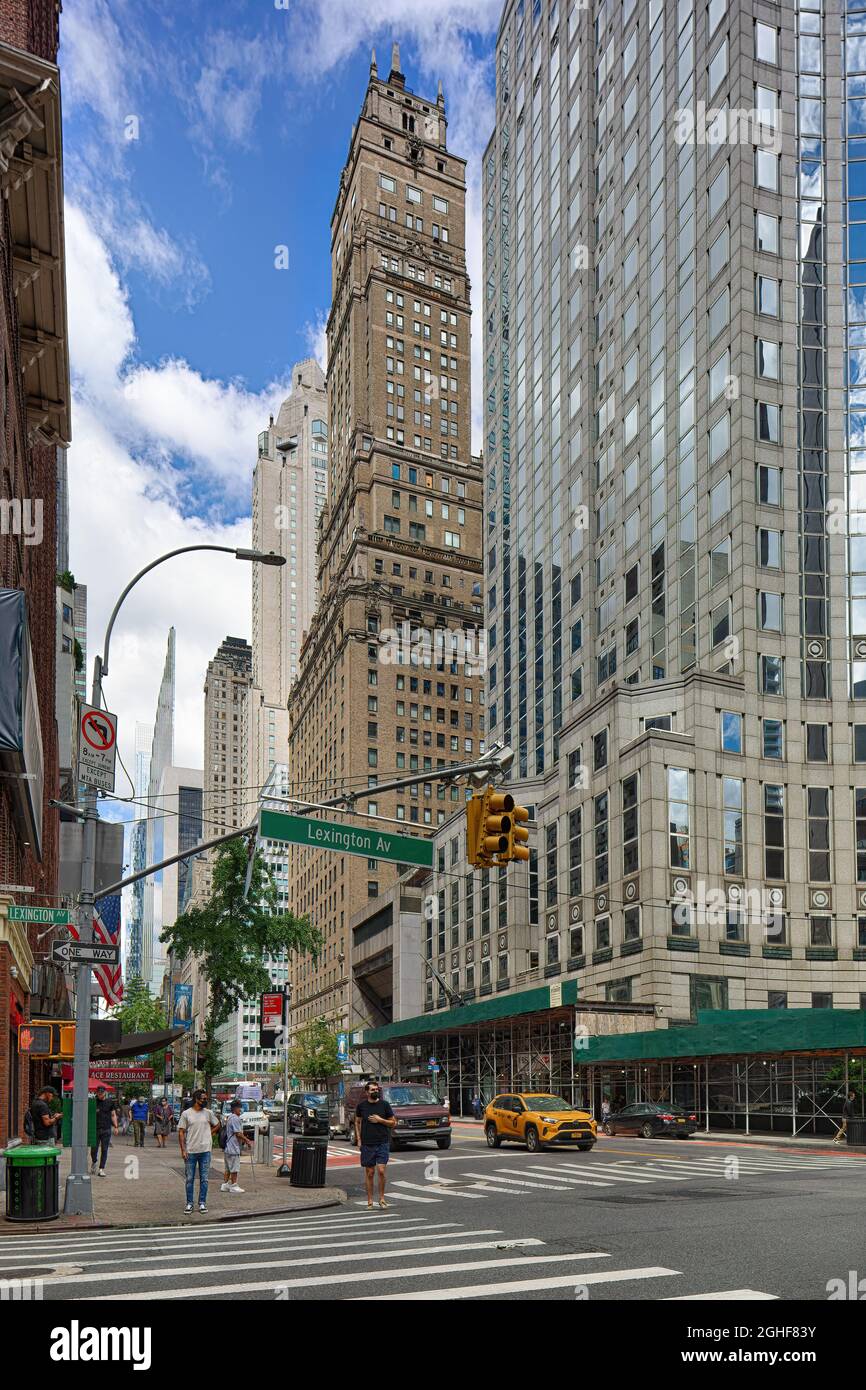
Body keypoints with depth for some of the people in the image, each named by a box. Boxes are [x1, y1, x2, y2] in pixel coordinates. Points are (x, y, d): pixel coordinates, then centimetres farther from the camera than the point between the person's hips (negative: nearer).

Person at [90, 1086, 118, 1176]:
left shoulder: (110, 1102, 5)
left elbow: (113, 1115, 10)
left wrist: (115, 1126, 4)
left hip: (106, 1129, 0)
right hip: (95, 1129, 0)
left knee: (104, 1150, 0)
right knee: (94, 1149, 2)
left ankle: (101, 1169, 7)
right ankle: (94, 1162, 32)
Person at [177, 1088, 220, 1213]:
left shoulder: (208, 1113, 5)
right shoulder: (186, 1114, -2)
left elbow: (217, 1125, 20)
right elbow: (181, 1132, -1)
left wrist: (209, 1133, 5)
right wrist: (183, 1150, -7)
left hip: (205, 1151, 2)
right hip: (190, 1151, -1)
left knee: (204, 1179, 5)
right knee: (190, 1179, 6)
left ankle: (202, 1203, 14)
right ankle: (189, 1203, 16)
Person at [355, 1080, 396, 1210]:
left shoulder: (384, 1104, 1)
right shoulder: (361, 1105, 4)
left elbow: (393, 1123, 6)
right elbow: (357, 1122, 16)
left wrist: (380, 1120, -9)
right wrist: (358, 1139, 7)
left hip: (383, 1142, -1)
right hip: (367, 1144, 1)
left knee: (381, 1170, -10)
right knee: (369, 1173, 4)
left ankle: (382, 1198, 7)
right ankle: (370, 1201, 14)